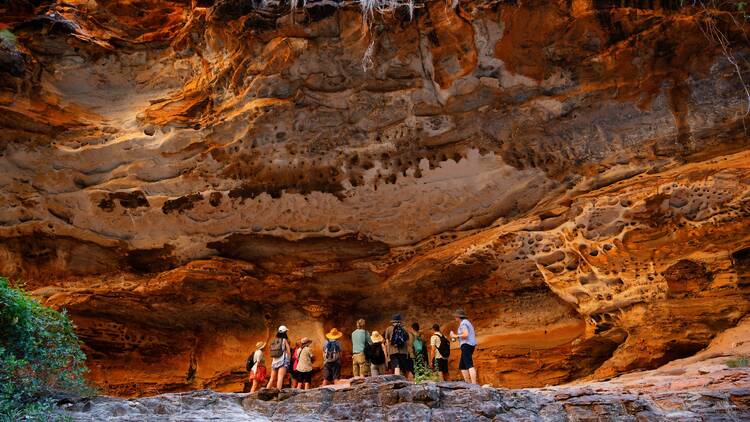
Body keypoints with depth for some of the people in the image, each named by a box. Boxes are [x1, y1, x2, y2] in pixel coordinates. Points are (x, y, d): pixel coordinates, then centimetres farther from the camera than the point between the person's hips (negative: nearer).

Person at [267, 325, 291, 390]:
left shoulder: (274, 340, 12)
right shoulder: (284, 340, -1)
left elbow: (271, 352, 13)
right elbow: (288, 352, -3)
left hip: (274, 361, 5)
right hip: (283, 361, -5)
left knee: (272, 379, 11)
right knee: (280, 378, -13)